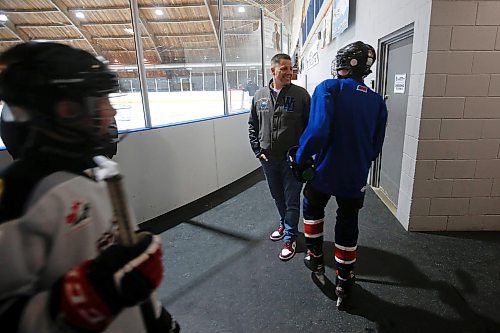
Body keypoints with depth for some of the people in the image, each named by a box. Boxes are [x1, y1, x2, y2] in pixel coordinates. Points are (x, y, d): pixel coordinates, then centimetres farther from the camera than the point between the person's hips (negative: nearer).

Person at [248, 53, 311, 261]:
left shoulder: (301, 95, -7)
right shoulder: (259, 95, 3)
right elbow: (253, 125, 10)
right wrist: (258, 150, 3)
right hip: (268, 158, 4)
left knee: (292, 200, 5)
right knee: (277, 196, 20)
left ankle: (289, 238, 21)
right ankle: (284, 224, 44)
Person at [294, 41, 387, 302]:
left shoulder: (328, 88, -13)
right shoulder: (377, 101, 2)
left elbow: (317, 130, -26)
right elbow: (376, 146, 6)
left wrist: (301, 158, -12)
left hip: (325, 171, -3)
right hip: (356, 178, 3)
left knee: (312, 208, 25)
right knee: (348, 224, 17)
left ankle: (315, 257, 36)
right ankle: (343, 280, 30)